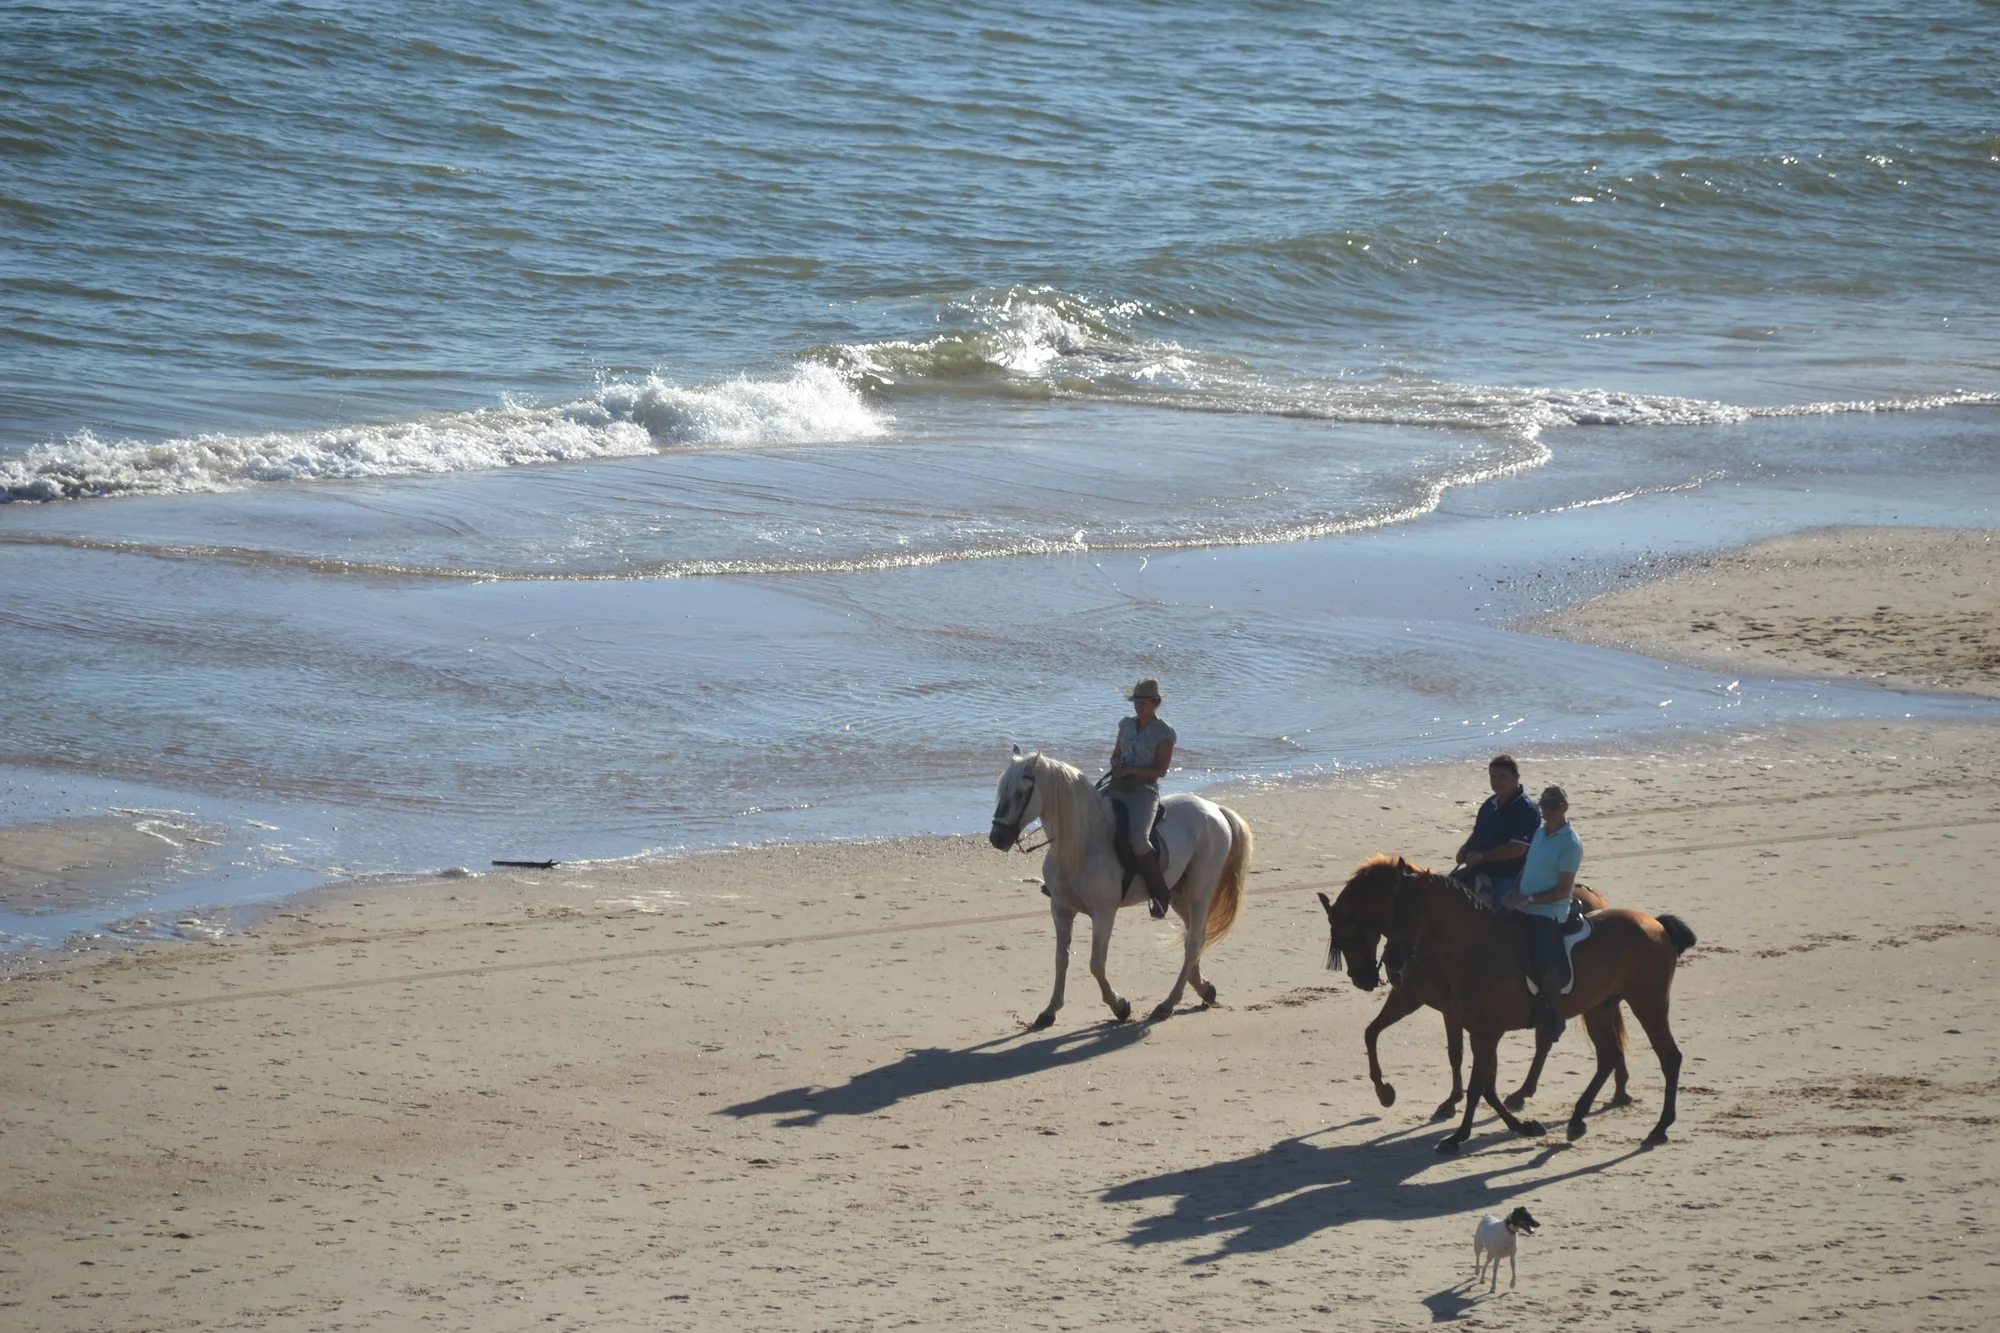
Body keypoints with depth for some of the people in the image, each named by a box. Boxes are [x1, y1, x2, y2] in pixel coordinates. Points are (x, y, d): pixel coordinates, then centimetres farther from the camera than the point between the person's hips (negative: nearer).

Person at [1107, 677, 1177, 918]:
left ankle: (1160, 894, -15)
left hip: (1144, 791, -7)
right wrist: (1115, 764, -2)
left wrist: (1130, 770, -15)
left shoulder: (1164, 733, -4)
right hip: (1118, 788, 7)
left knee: (1138, 839, -28)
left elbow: (1161, 770, -8)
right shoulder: (1127, 724, 14)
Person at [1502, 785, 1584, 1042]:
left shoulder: (1570, 844, -13)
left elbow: (1564, 890, -15)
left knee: (1542, 963, -25)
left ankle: (1554, 1015, -9)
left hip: (1548, 913, -9)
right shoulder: (1541, 833, 12)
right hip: (1522, 909, 9)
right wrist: (1514, 893, 3)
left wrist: (1527, 900, -19)